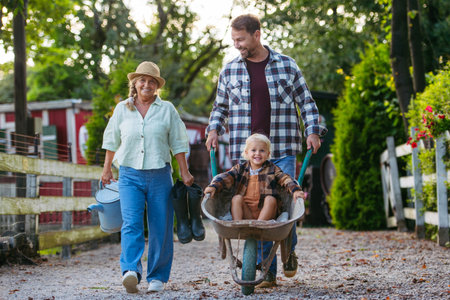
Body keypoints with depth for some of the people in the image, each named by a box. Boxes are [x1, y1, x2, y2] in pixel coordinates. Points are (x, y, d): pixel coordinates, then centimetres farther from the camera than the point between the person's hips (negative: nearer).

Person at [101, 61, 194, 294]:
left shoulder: (167, 109, 7)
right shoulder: (122, 109, 9)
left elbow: (177, 143, 8)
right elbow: (112, 141, 17)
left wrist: (184, 172, 6)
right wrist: (107, 169, 18)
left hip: (159, 175, 0)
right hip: (130, 174, 0)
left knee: (160, 228, 1)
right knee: (131, 223, -16)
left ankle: (157, 277, 10)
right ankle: (131, 271, -28)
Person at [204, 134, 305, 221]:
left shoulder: (272, 169, 11)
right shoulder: (240, 169, 13)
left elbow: (285, 179, 1)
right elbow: (226, 177, 1)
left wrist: (295, 190, -18)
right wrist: (214, 186, -18)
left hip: (266, 212, -1)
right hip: (245, 212, 1)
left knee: (271, 199, -27)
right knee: (236, 198, -22)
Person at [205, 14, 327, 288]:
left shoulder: (287, 65, 6)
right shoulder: (230, 70, 10)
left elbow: (306, 102, 11)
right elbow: (220, 106, 21)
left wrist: (313, 131, -2)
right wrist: (214, 129, 3)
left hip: (282, 151, -1)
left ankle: (289, 251, 22)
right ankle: (266, 271, 5)